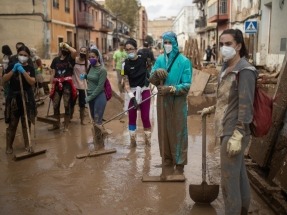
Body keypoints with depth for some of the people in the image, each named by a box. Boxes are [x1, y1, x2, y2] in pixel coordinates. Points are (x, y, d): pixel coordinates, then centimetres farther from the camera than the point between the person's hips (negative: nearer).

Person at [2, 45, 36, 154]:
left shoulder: (30, 68, 2)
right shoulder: (11, 66, 2)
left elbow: (32, 82, -12)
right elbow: (4, 79, -8)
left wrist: (23, 71, -21)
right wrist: (13, 70, -18)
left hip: (26, 98, 1)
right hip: (14, 97, -1)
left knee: (26, 123, 10)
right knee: (12, 124, 3)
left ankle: (27, 144, 22)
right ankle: (9, 146, 14)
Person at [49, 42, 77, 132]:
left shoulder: (70, 58, 1)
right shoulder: (56, 59, 10)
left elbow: (75, 51, -22)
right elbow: (53, 73, 10)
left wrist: (67, 45, -7)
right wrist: (51, 85, 3)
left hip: (67, 84, -3)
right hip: (57, 85, 3)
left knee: (67, 105, 1)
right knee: (55, 105, 8)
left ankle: (66, 126, 13)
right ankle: (56, 124, 25)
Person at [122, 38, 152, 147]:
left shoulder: (143, 58, -6)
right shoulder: (125, 64, -9)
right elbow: (126, 83, -10)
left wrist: (149, 76, -1)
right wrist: (132, 97, -21)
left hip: (144, 91, 0)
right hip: (133, 92, 0)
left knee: (145, 116, 1)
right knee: (132, 117, 5)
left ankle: (147, 139, 18)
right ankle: (133, 140, 19)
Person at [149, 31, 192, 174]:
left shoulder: (184, 62, -10)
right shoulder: (160, 59, 5)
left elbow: (186, 86, -13)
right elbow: (152, 80, 0)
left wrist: (170, 89, -26)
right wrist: (156, 73, -21)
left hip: (178, 102, -5)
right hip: (162, 100, 5)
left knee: (178, 132, 2)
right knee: (164, 131, 13)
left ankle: (179, 164, 13)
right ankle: (167, 159, 29)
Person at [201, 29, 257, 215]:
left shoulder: (244, 71, -16)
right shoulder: (227, 68, 11)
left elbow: (246, 106, -20)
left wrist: (237, 136, -24)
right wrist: (212, 109, 33)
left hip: (234, 132, -9)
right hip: (227, 129, 9)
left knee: (229, 180, -3)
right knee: (239, 175, 19)